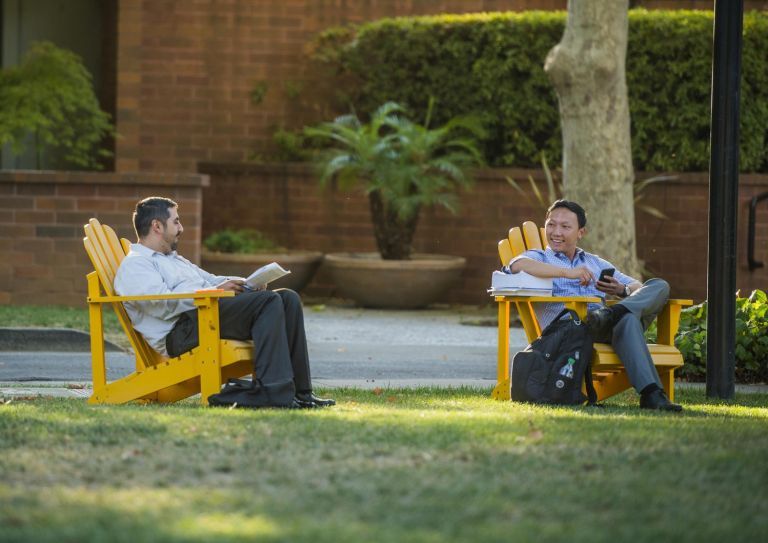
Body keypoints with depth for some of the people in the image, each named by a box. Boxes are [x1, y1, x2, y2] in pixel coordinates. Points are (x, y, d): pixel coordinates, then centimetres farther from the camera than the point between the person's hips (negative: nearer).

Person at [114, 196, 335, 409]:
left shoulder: (175, 259, 35)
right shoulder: (133, 266, 1)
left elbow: (210, 279, 32)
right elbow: (162, 303, -15)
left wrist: (247, 284, 10)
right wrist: (215, 292, -15)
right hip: (182, 330, -10)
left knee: (288, 298, -6)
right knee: (269, 301, -25)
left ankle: (300, 392, -12)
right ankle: (274, 393, -34)